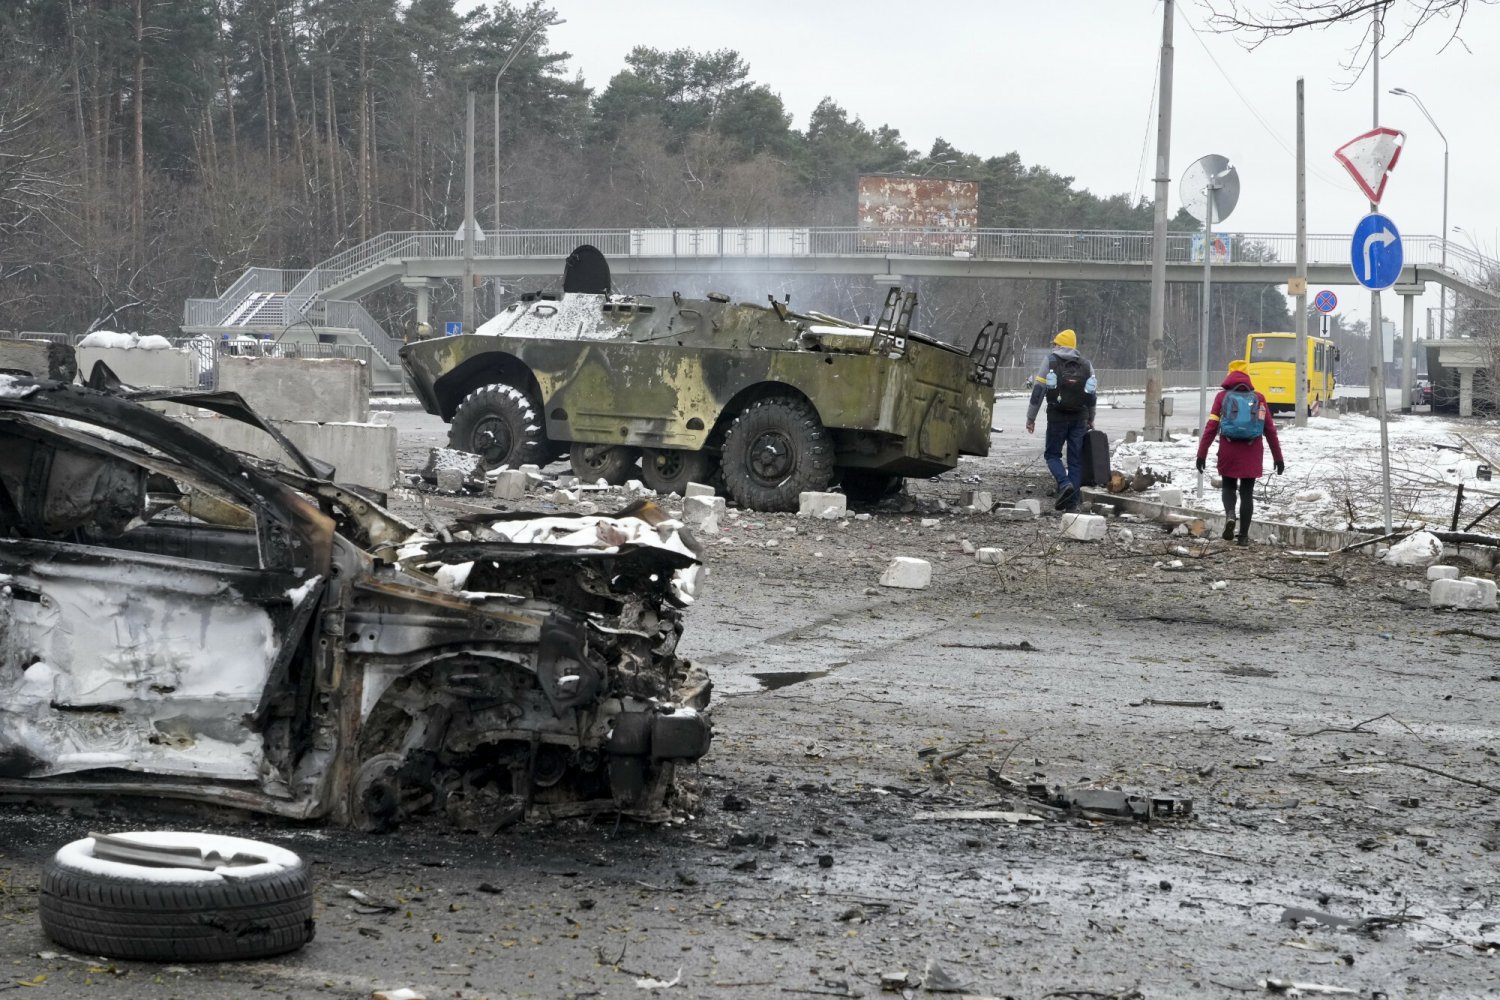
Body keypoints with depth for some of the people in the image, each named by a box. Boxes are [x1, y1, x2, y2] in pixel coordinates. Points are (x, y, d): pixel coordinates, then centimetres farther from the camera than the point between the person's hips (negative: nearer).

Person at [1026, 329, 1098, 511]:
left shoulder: (1050, 361, 1)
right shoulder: (1086, 364, 12)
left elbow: (1037, 391, -3)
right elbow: (1093, 395, 14)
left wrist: (1030, 418, 1)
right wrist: (1090, 420, 24)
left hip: (1057, 417, -3)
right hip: (1080, 418, 3)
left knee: (1052, 454, 10)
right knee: (1075, 459, 6)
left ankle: (1064, 483, -16)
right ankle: (1072, 502, 2)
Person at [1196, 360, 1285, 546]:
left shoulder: (1222, 397, 2)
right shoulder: (1258, 398, 6)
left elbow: (1211, 427, -4)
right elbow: (1270, 429, 8)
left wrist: (1201, 454, -3)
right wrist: (1278, 457, 14)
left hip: (1229, 453, -1)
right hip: (1252, 454, 1)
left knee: (1229, 487, 17)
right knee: (1247, 492, 9)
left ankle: (1230, 514, -12)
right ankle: (1243, 535, 7)